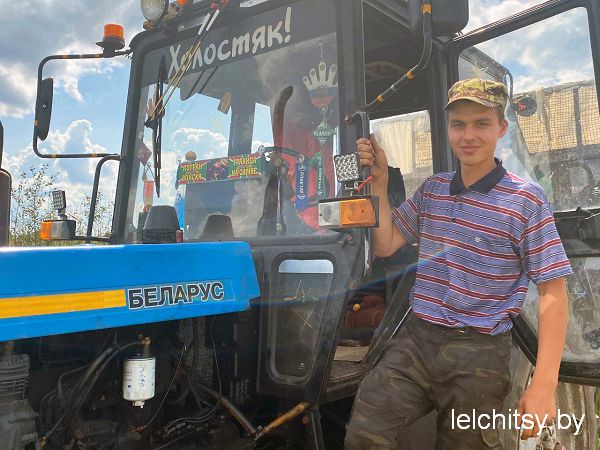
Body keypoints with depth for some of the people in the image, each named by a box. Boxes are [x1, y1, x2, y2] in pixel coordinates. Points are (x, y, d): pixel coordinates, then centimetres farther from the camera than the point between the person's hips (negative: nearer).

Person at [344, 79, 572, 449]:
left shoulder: (526, 200, -7)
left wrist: (544, 385, -16)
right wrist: (379, 183, 0)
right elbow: (385, 246, 8)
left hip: (478, 353, -3)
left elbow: (553, 293, -9)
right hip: (415, 339, 4)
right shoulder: (432, 189, 9)